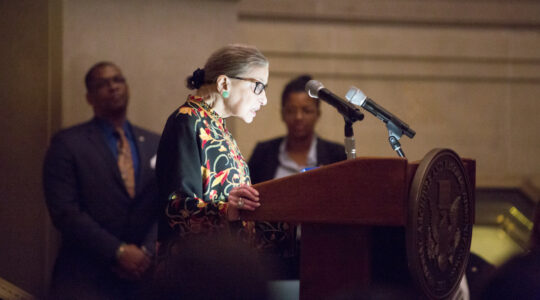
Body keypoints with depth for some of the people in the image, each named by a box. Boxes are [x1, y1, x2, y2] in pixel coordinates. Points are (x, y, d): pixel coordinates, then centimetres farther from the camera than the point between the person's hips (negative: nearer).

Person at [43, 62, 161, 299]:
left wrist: (146, 252, -11)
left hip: (144, 275, 4)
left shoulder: (154, 144, 11)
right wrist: (118, 252, -16)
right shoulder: (67, 144, -2)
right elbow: (65, 211, -10)